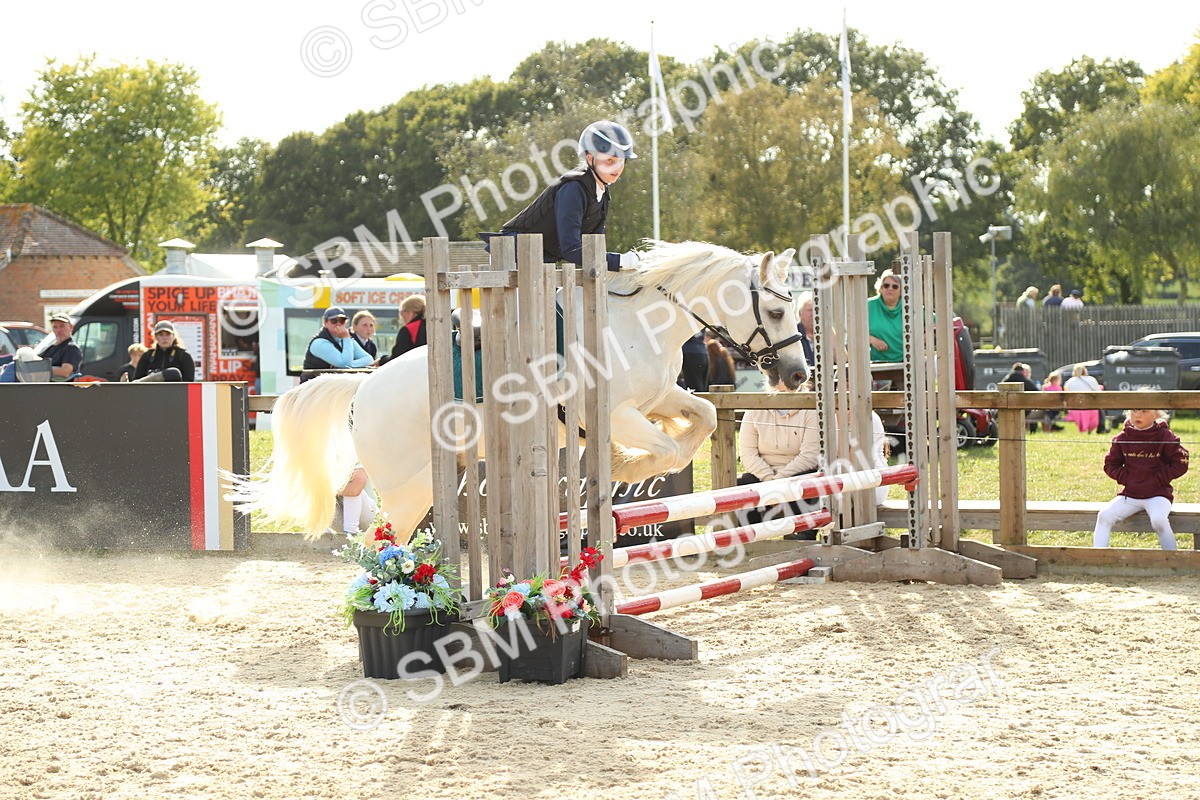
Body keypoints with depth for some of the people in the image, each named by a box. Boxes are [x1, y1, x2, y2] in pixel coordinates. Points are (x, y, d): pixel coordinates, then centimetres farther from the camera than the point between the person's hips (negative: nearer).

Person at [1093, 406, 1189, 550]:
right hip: (1130, 494, 4)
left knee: (1159, 520, -32)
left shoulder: (1164, 436, -5)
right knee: (1105, 516, -16)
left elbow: (1180, 463, -4)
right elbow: (1110, 464, 13)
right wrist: (1124, 477, -3)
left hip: (1157, 495, -4)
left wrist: (1159, 479, -9)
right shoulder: (1123, 438, 4)